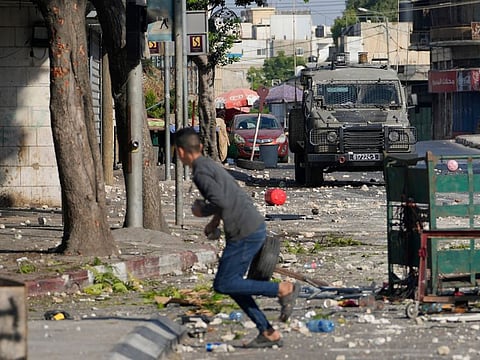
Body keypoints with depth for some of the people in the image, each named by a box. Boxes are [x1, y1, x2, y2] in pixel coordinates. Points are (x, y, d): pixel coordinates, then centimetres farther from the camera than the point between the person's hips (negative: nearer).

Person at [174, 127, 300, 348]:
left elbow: (220, 202, -25)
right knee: (232, 284, 13)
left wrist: (202, 212, -5)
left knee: (223, 285, -4)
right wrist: (216, 219, 21)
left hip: (245, 234, -10)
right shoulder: (211, 165, 17)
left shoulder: (201, 172, -13)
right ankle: (268, 333, 9)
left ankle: (284, 289, -6)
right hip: (256, 226, 10)